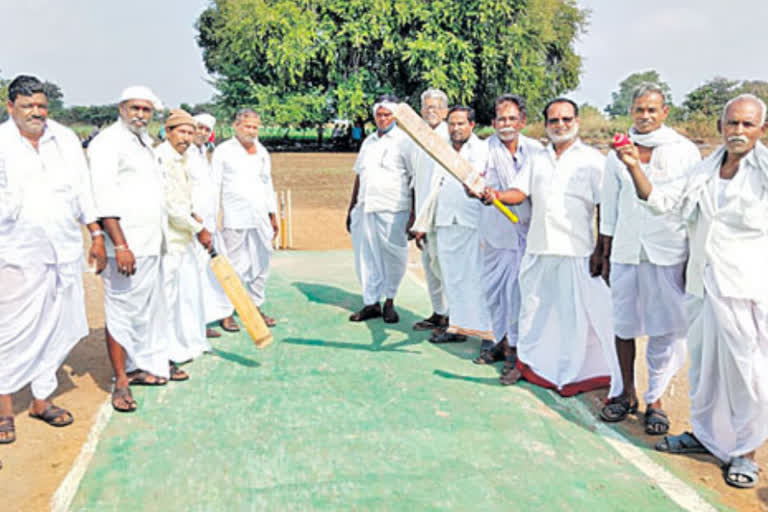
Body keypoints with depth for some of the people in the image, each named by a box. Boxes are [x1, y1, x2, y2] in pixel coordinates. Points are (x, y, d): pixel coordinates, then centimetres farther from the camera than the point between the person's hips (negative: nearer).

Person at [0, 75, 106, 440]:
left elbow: (83, 190, 13)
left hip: (65, 252, 4)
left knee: (56, 329, 9)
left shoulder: (66, 139, 10)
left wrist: (96, 236, 11)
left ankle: (42, 398, 24)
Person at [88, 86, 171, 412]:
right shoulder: (108, 142, -9)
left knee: (147, 308, 15)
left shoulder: (145, 142, 19)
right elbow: (105, 198, -17)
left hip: (150, 244, 9)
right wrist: (120, 245, -23)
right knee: (122, 311, -4)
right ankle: (120, 382, 3)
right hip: (125, 246, -9)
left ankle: (138, 367, 28)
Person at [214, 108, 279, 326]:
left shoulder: (262, 152, 15)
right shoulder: (223, 151, 1)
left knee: (261, 264, 7)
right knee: (233, 266, -4)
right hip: (235, 218, -5)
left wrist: (273, 215, 19)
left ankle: (257, 307, 19)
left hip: (261, 218, 5)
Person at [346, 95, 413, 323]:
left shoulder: (404, 141, 0)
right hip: (364, 208, 6)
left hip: (392, 210, -5)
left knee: (393, 258, 0)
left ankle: (389, 301, 17)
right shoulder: (368, 141, 18)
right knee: (365, 257, 7)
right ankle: (371, 303, 18)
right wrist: (351, 208, 19)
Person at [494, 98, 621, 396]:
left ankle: (570, 373, 13)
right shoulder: (538, 161, 16)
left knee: (574, 313, 1)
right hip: (539, 248, 5)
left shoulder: (592, 159, 1)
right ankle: (527, 362, 28)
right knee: (533, 307, 13)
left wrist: (601, 250, -10)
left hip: (576, 251, -4)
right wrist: (495, 195, -12)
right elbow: (521, 193, 9)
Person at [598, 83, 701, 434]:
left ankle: (655, 399, 16)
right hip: (625, 252, 3)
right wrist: (605, 257, 12)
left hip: (668, 254, -2)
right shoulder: (618, 153, 9)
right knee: (623, 325, 7)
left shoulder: (684, 151, 2)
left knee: (666, 330, 1)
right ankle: (627, 393, 23)